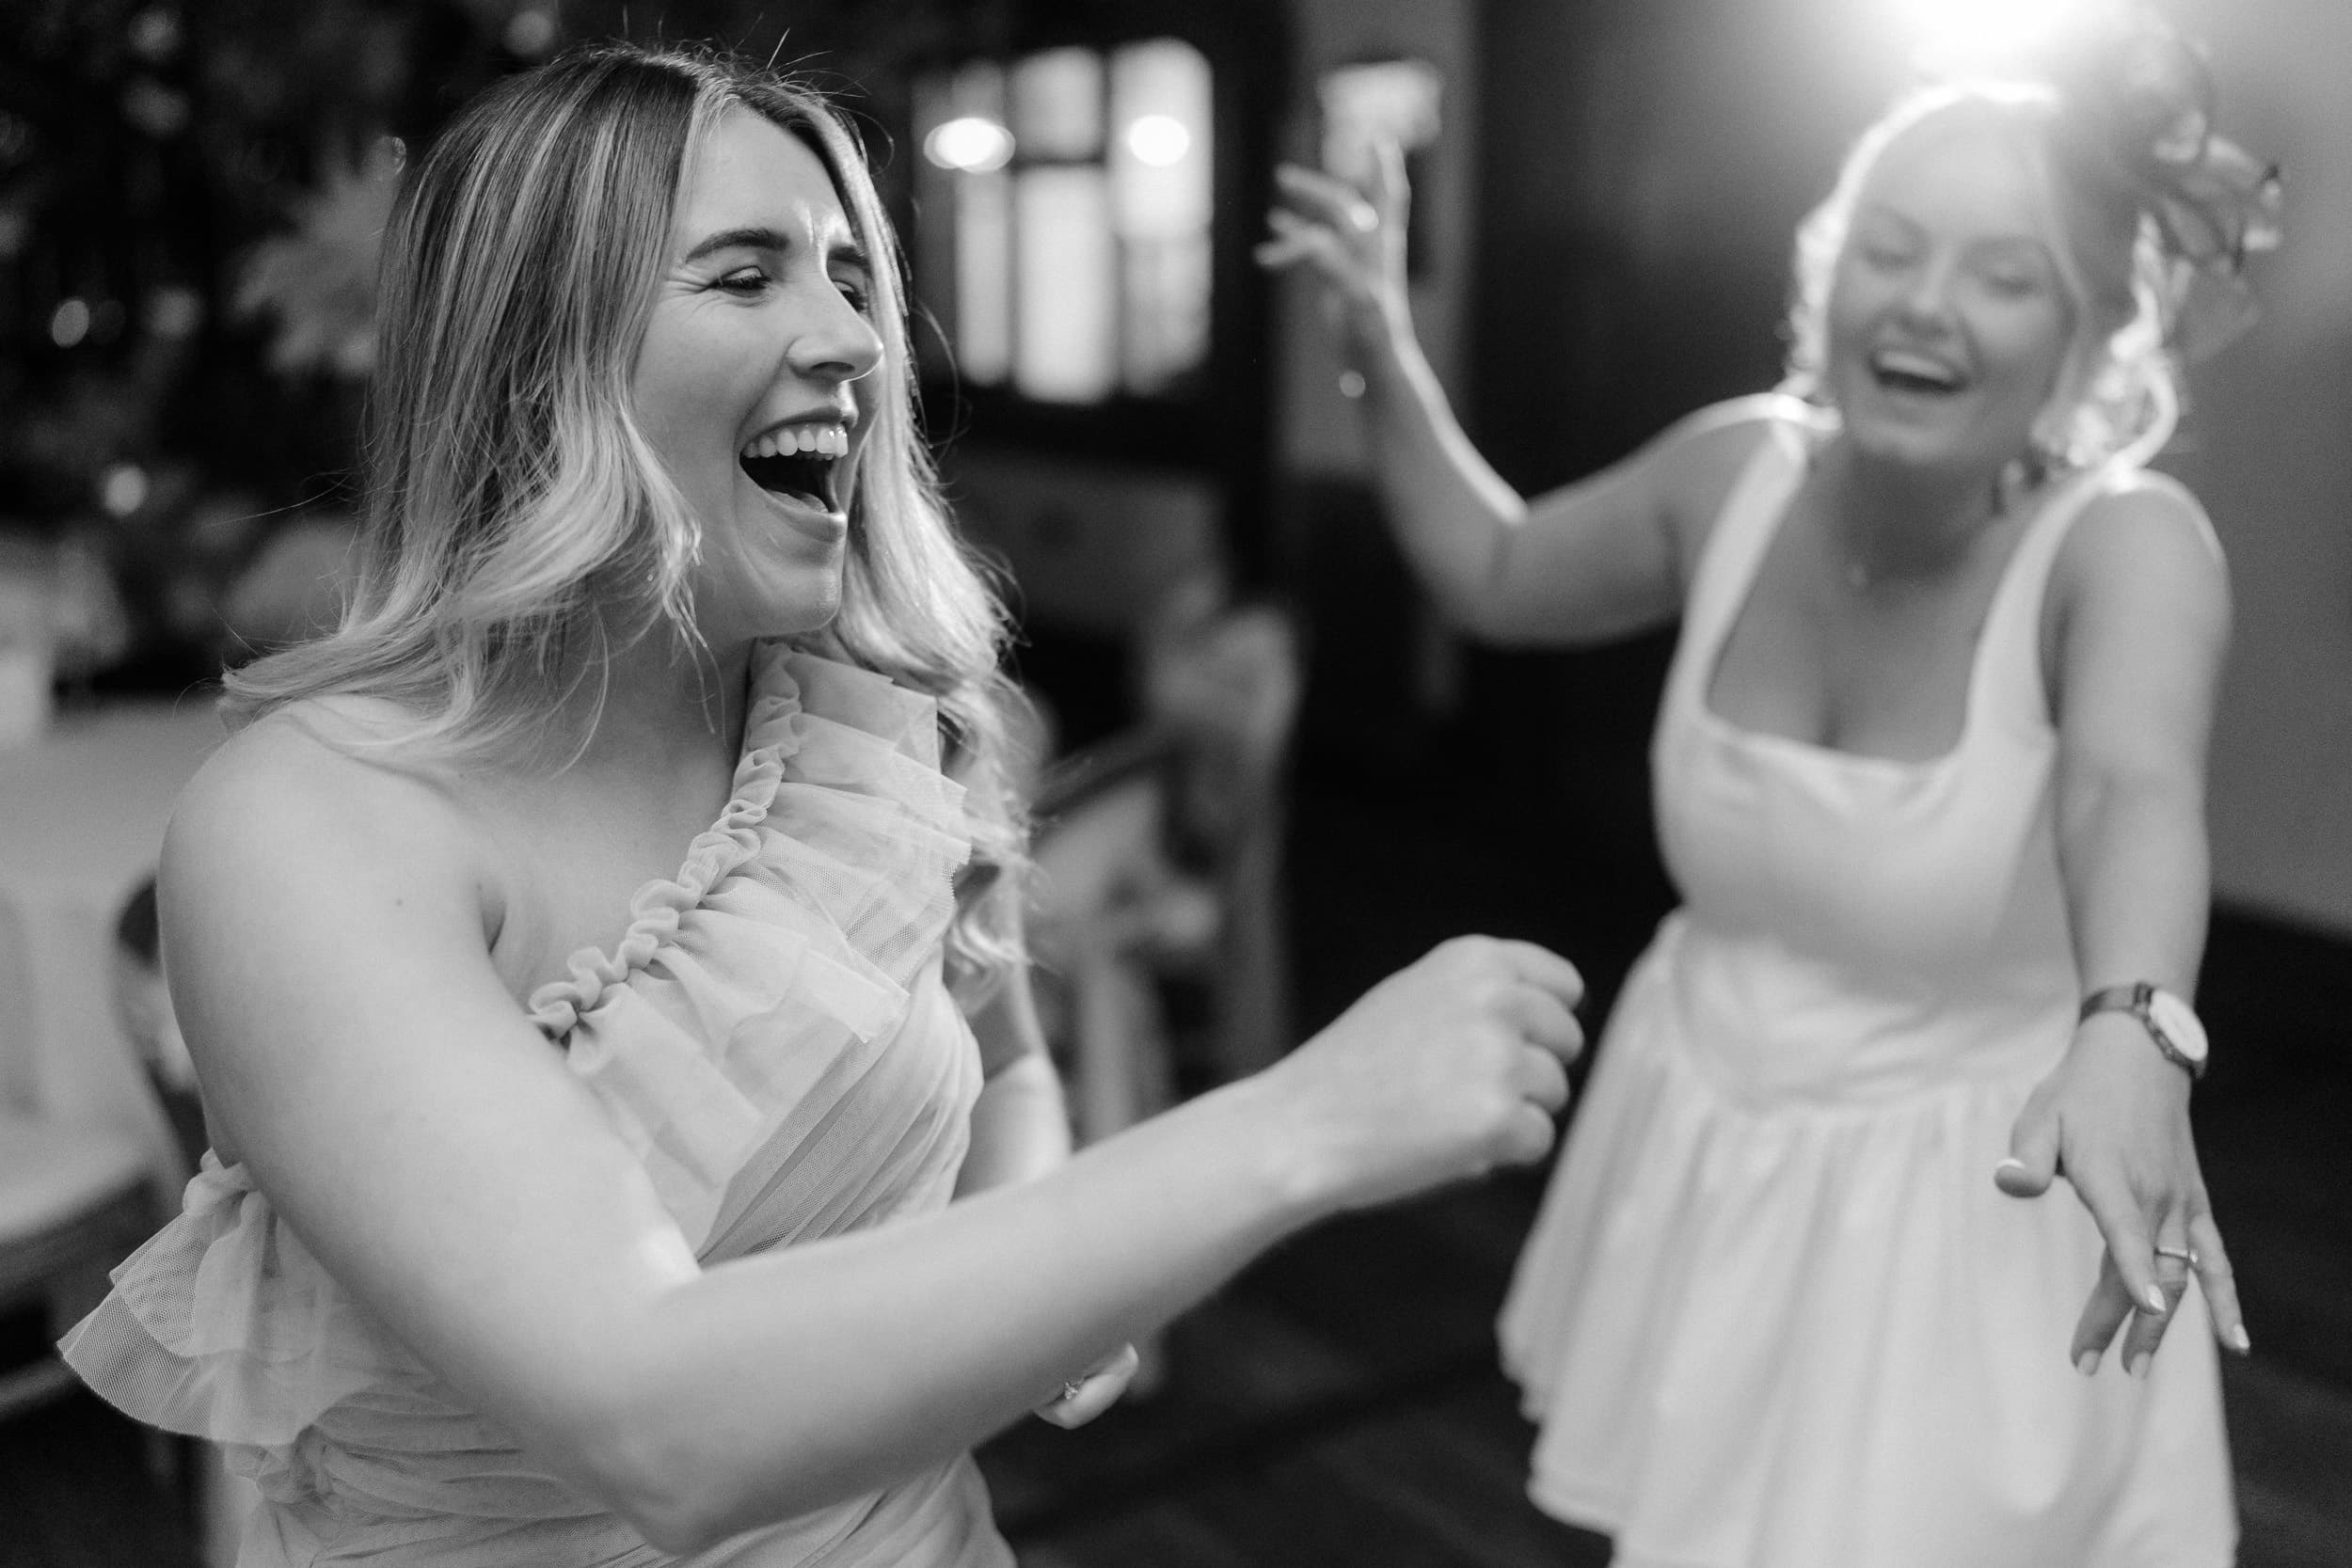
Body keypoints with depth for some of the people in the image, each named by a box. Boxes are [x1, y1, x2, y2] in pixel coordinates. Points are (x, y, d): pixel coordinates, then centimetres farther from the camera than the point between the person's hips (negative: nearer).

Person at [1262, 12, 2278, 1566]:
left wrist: (2129, 1038, -60)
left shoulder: (2126, 542, -20)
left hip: (1965, 1210, -4)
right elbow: (1497, 575, 10)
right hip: (1702, 1163, 4)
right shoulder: (1740, 466, -8)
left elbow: (2137, 789, -41)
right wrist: (1384, 348, 0)